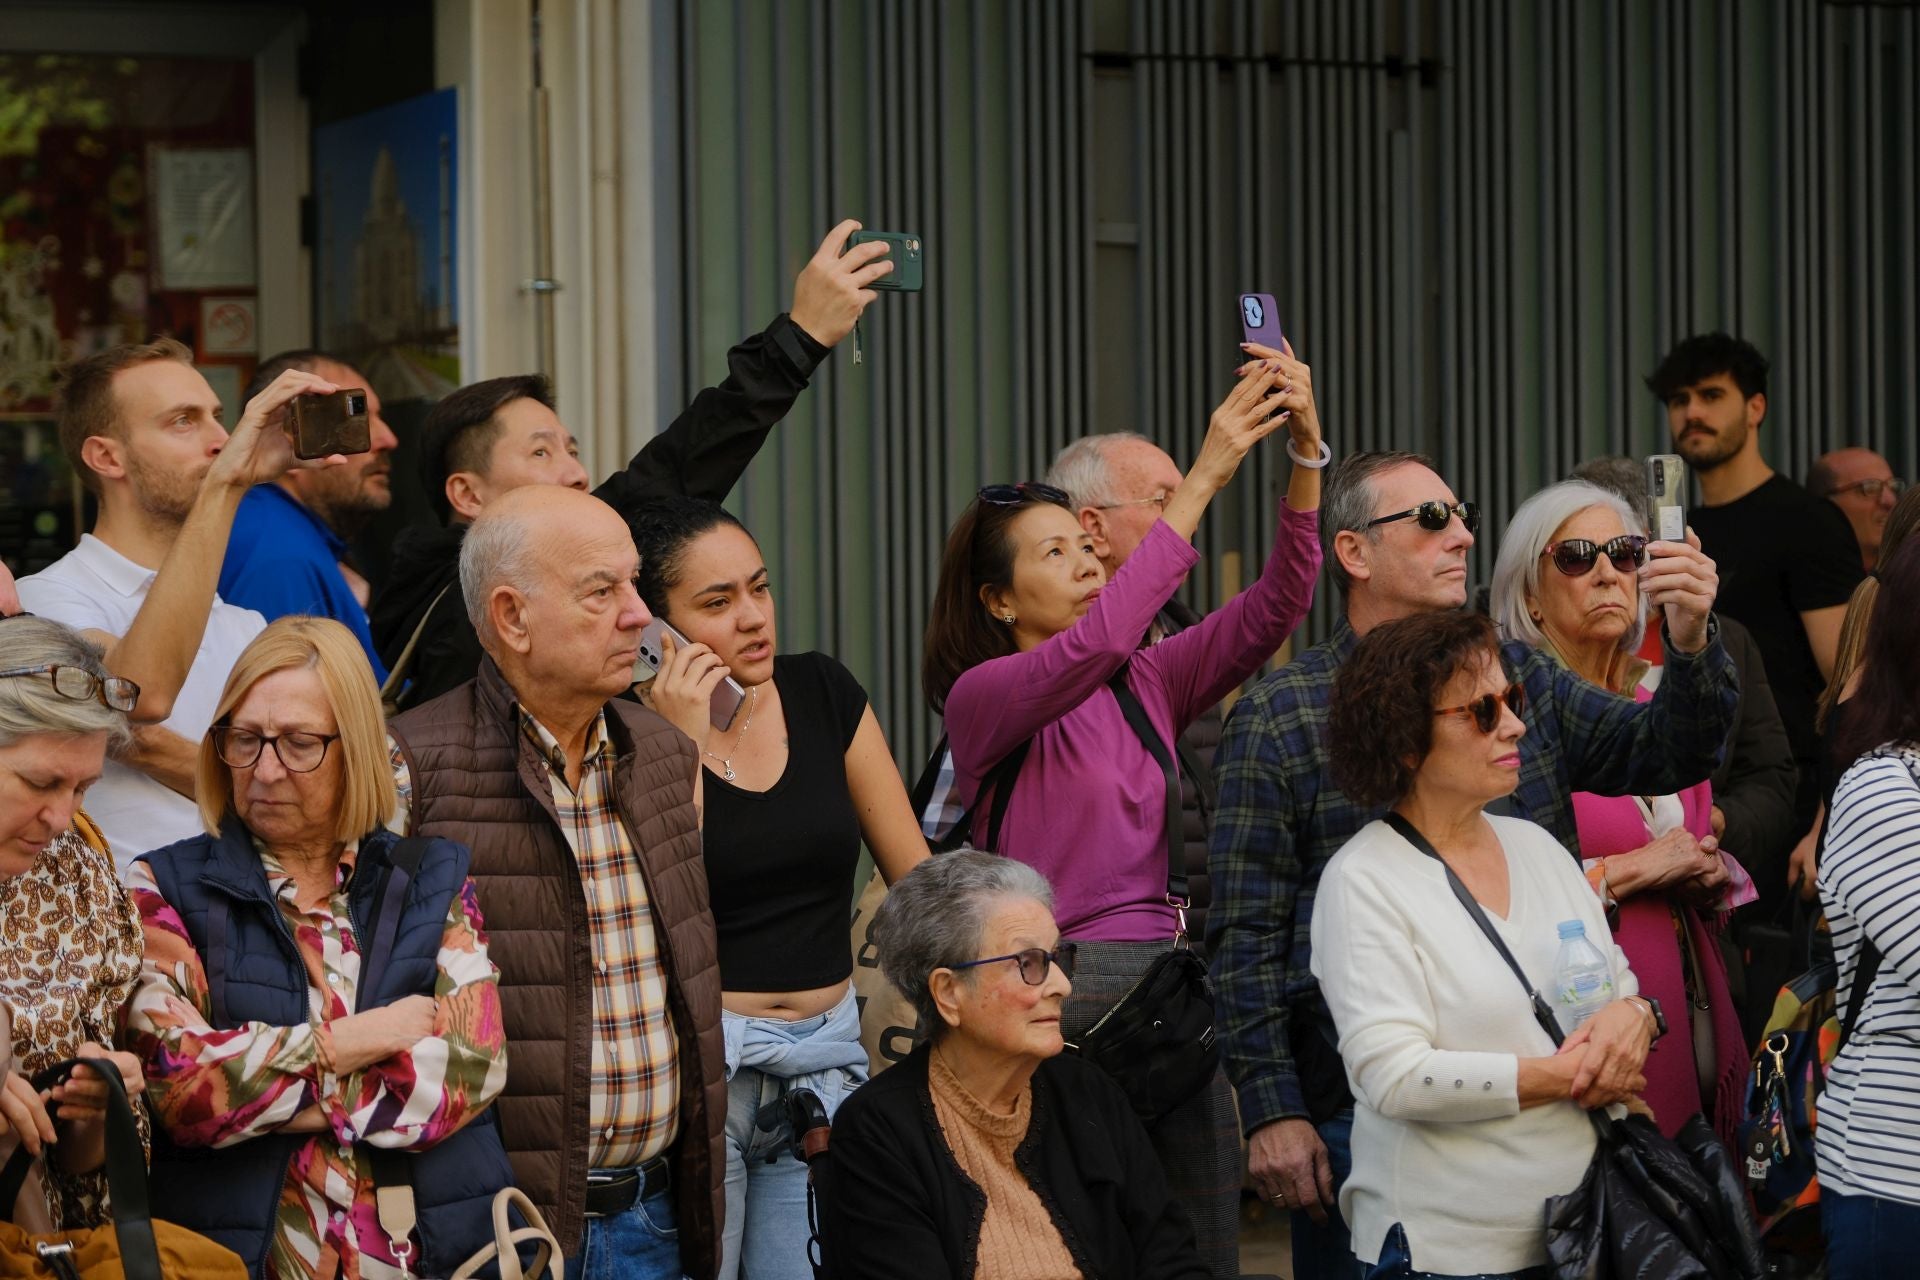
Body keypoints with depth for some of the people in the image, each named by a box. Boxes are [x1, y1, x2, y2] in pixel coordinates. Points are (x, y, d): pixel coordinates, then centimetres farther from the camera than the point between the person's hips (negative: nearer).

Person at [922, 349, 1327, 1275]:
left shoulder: (1147, 683, 13)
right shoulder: (981, 697, -4)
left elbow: (1271, 608, 2)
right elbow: (1091, 645, -22)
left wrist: (1307, 456, -12)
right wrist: (1204, 478, -23)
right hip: (1056, 998, -6)